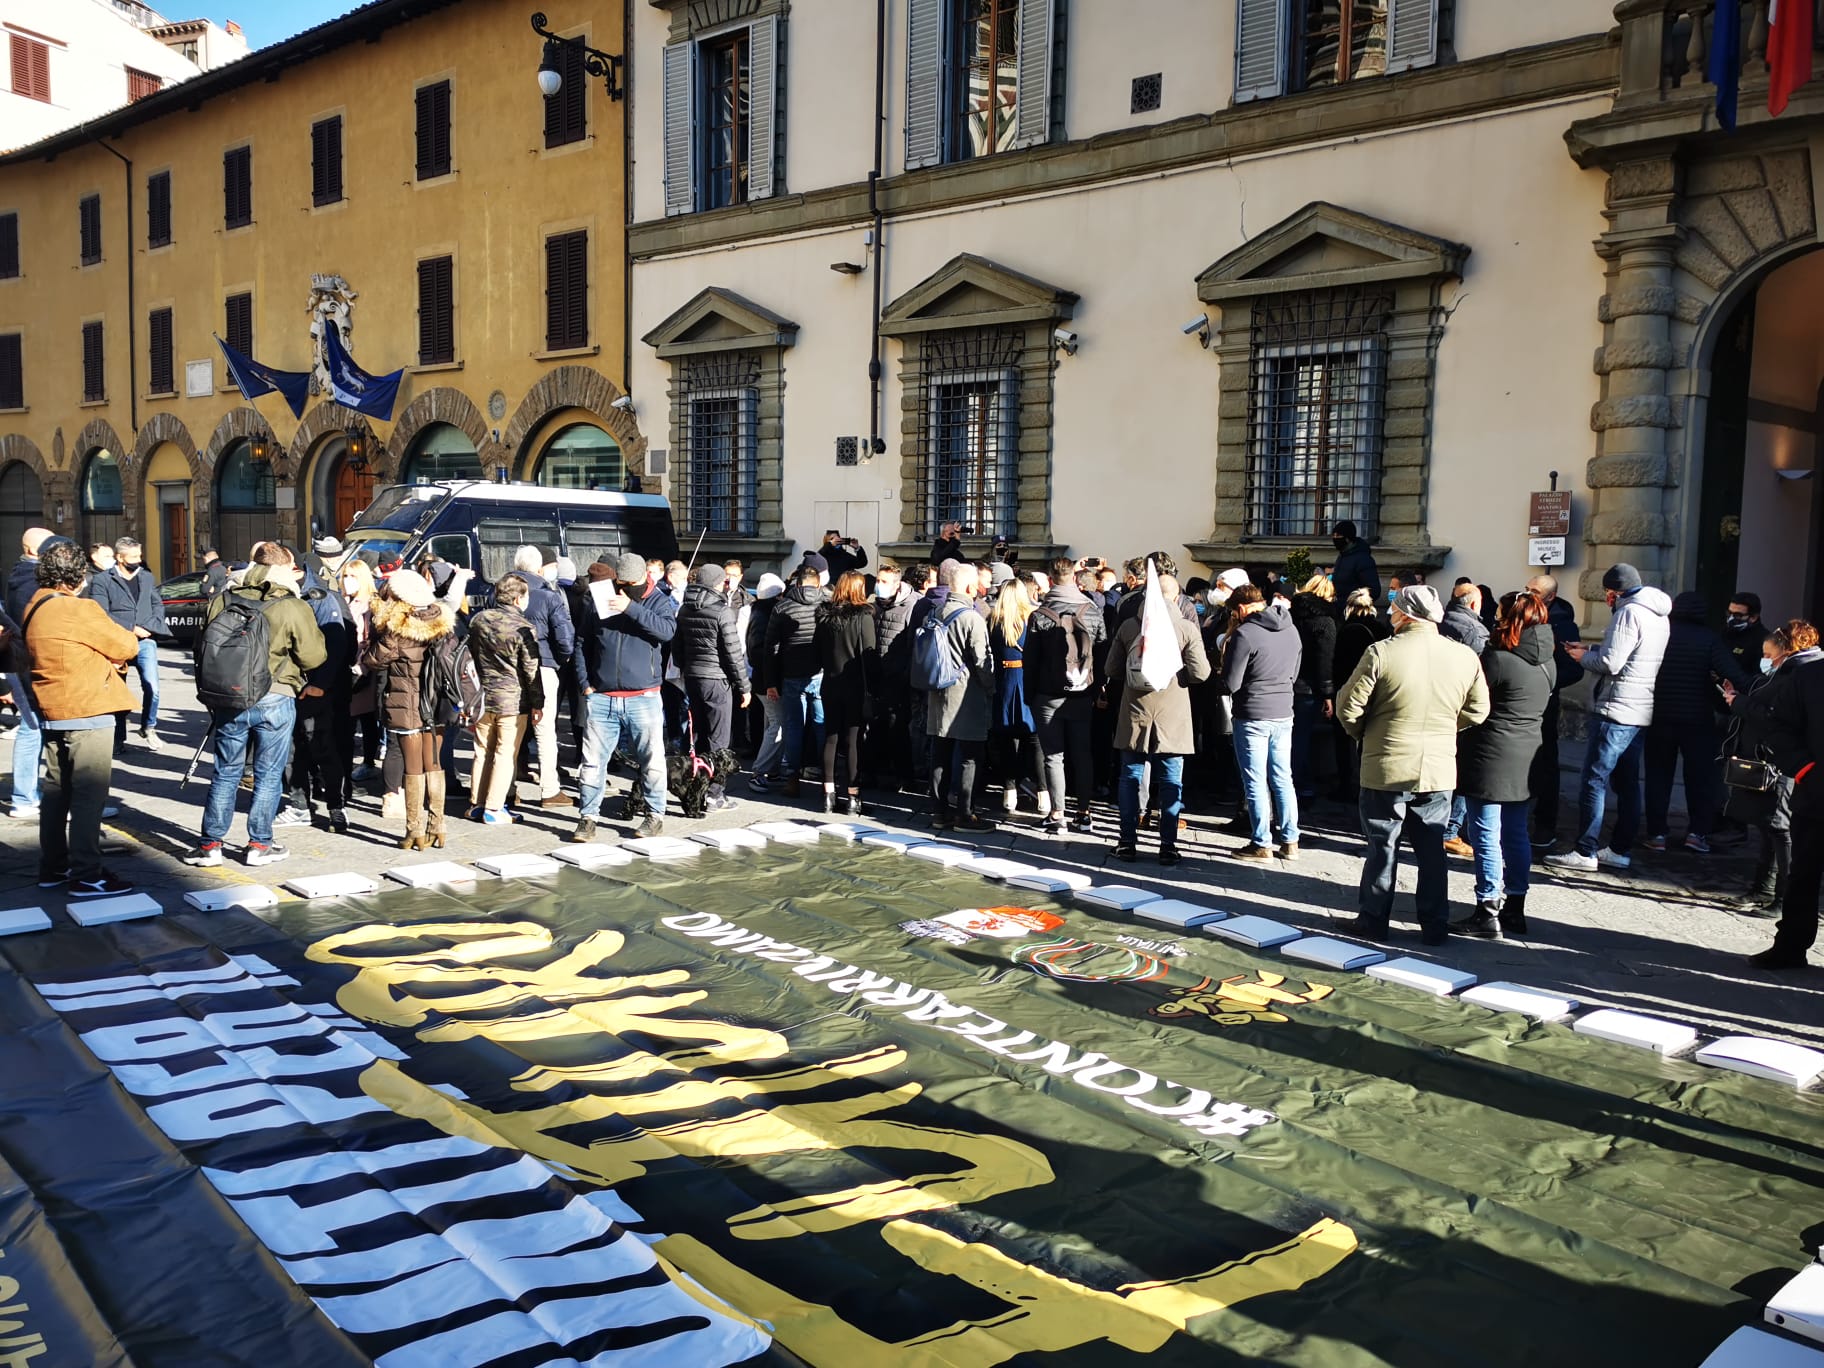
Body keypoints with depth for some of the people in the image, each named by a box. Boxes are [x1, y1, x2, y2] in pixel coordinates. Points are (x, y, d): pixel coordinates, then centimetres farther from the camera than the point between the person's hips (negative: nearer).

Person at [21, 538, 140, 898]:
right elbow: (127, 646, -11)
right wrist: (126, 639, 11)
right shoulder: (79, 610, -18)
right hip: (88, 712, -9)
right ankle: (85, 876, -6)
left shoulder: (34, 608, 9)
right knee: (89, 794, -6)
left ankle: (52, 868, 24)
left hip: (52, 712, 9)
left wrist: (105, 656, 4)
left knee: (56, 790, 16)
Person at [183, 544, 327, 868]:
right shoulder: (294, 608, -11)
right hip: (275, 700, -3)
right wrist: (312, 630, 11)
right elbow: (313, 657, -7)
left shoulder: (221, 601, 2)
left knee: (226, 773, 13)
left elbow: (202, 649, 10)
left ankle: (210, 844, 16)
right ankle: (259, 844, 13)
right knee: (269, 775, 8)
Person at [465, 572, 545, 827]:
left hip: (482, 697, 6)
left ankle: (477, 803, 22)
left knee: (482, 751, 16)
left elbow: (469, 656, 13)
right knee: (505, 755, 2)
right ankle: (493, 809, 3)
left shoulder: (478, 620, 2)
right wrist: (538, 703, -4)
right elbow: (532, 670, -12)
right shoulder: (523, 629, -15)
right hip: (513, 701, -6)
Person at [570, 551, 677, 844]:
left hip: (643, 697, -2)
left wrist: (631, 608, -22)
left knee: (651, 759, 3)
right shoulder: (600, 601, 9)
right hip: (601, 698, 2)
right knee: (594, 760, 3)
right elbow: (582, 643, 12)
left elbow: (667, 630, -18)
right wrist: (585, 684, 3)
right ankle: (588, 816, 13)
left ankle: (655, 814, 18)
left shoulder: (658, 601, 3)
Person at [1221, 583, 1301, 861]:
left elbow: (1231, 684, -13)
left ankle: (1261, 844, 7)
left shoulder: (1244, 634, -16)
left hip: (1252, 716, -6)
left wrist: (1226, 659, 6)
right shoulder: (1291, 630, 6)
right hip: (1283, 714, 6)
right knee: (1283, 778, 13)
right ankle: (1290, 841, 17)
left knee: (1255, 782, 2)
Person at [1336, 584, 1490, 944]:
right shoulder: (1465, 657, -3)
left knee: (1383, 848, 10)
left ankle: (1374, 921, 19)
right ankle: (1435, 926, 20)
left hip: (1387, 769, -3)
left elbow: (1348, 707, -10)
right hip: (1439, 770, 3)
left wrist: (1363, 734, 9)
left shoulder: (1381, 653, -15)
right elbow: (1476, 711, 7)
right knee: (1431, 850, 14)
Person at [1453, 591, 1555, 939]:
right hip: (1526, 759, 8)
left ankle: (1488, 913, -1)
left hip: (1491, 758, -8)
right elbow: (1541, 708, 16)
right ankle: (1514, 907, 22)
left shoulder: (1496, 660, -17)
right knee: (1516, 834, 14)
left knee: (1486, 835, -3)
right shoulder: (1547, 664, 9)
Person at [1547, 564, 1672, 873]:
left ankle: (1585, 852, -6)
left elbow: (1610, 663, -19)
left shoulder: (1629, 613, -14)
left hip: (1617, 711, -10)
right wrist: (1592, 650, 12)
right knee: (1627, 783, 12)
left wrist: (1584, 656, -1)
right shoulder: (1658, 615, 16)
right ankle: (1620, 850, 17)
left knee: (1595, 780, -6)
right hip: (1641, 711, 10)